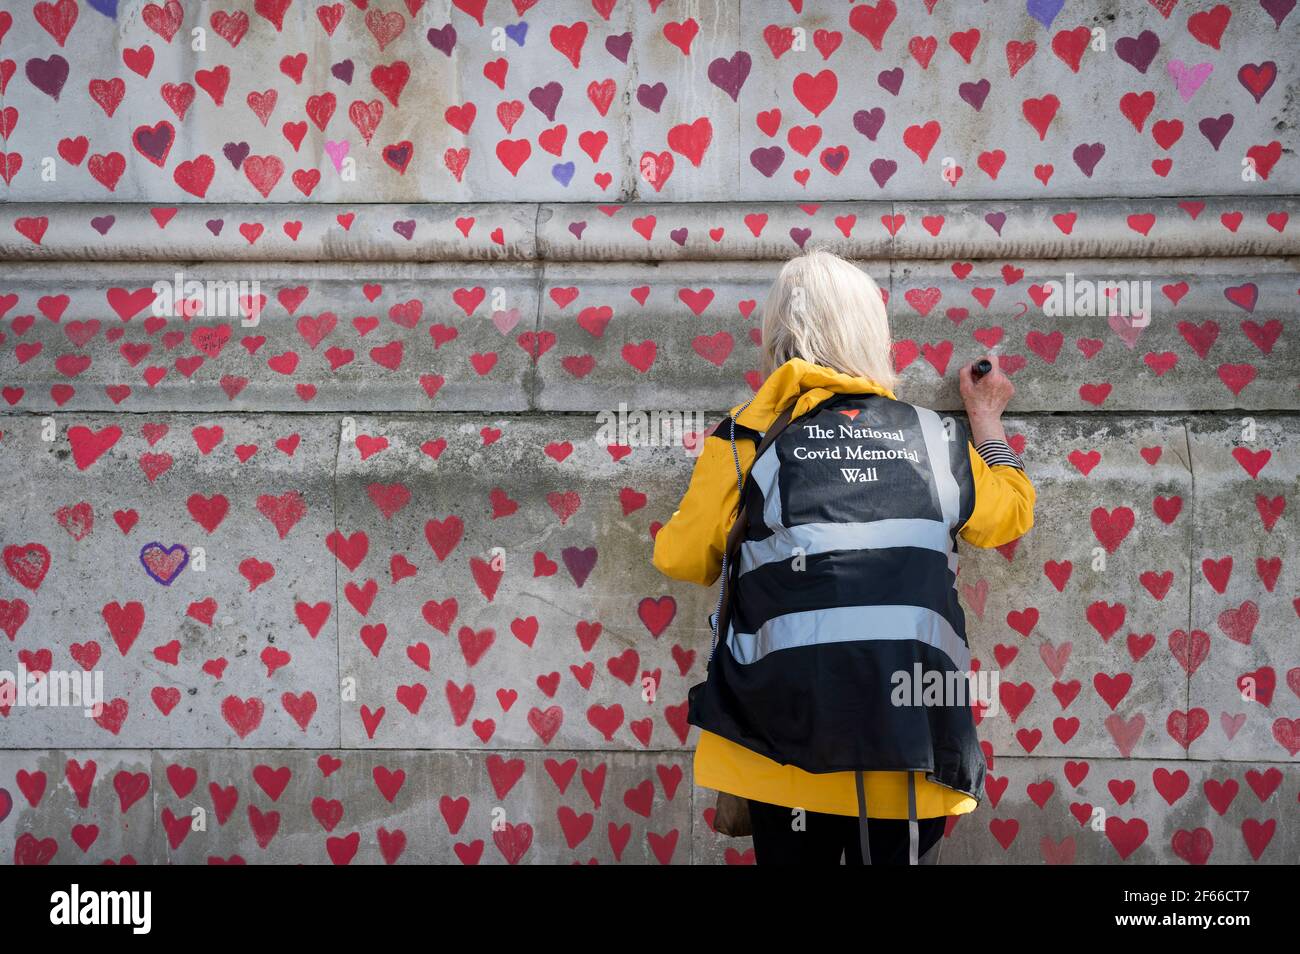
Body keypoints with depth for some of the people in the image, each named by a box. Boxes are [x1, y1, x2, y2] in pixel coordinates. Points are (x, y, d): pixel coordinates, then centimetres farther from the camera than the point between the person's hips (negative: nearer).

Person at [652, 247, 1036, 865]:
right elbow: (1010, 513, 21)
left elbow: (682, 557, 0)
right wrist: (986, 418, 35)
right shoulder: (937, 438, 4)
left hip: (792, 729, -1)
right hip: (911, 739, 2)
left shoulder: (749, 438, -4)